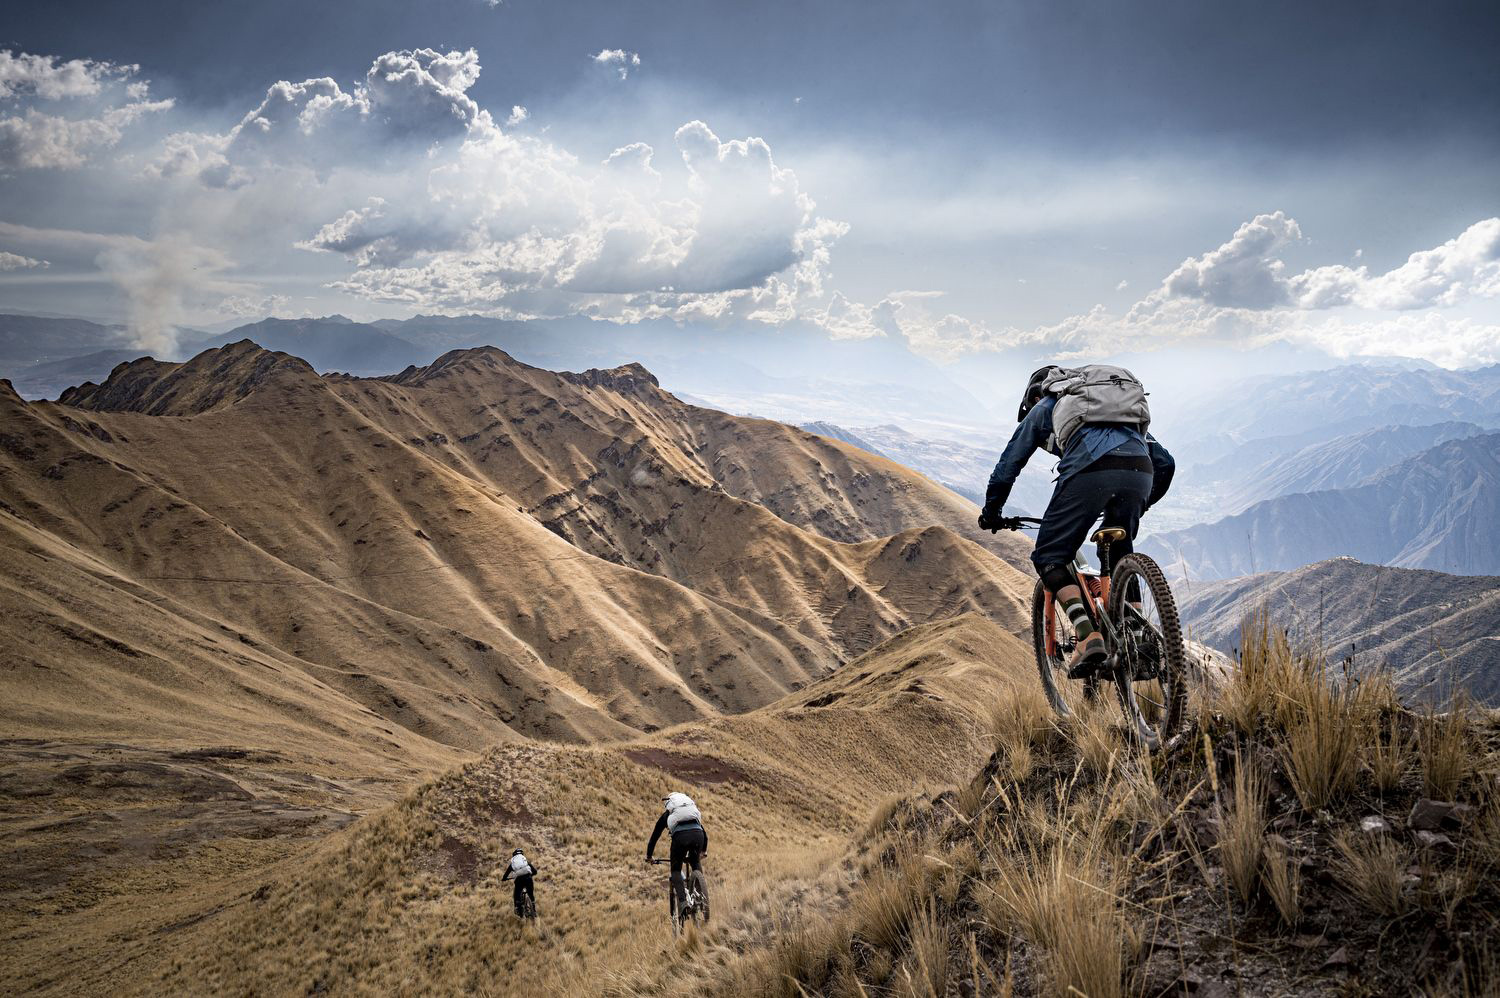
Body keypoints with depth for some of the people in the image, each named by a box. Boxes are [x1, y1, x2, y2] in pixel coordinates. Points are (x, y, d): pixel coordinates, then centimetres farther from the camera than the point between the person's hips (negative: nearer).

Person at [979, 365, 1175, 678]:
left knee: (1049, 557, 8)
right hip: (1140, 473, 5)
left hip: (1090, 471, -5)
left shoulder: (1044, 408, 30)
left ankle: (1089, 637, -11)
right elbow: (1165, 463, 38)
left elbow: (1009, 463, 30)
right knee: (1119, 558, 26)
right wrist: (1140, 504, 50)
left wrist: (991, 512, 43)